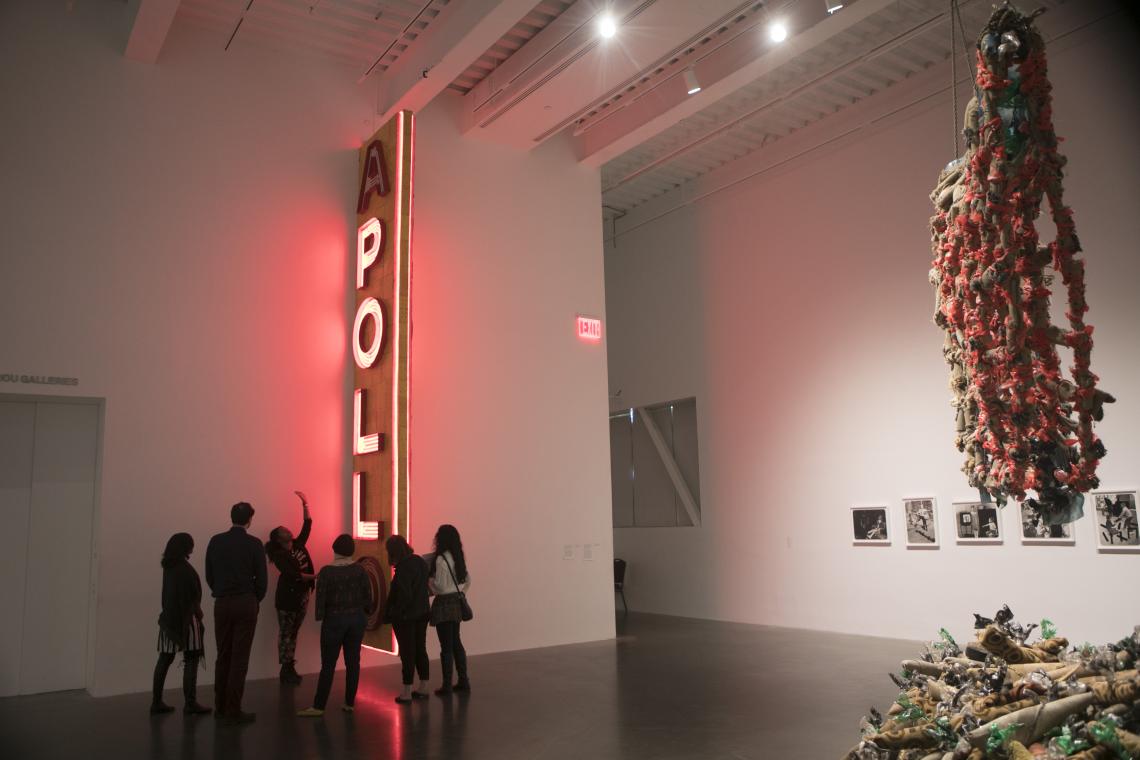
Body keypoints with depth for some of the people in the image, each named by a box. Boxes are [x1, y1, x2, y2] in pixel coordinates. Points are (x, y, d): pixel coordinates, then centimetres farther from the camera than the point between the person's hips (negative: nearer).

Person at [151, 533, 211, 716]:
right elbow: (193, 595, -14)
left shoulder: (168, 565, 8)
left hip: (169, 617, 8)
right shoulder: (185, 567, -16)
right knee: (191, 660, -2)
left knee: (165, 659, 10)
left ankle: (157, 702, 14)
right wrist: (198, 611, -5)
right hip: (186, 618, -8)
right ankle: (190, 703, 0)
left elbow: (171, 594, 11)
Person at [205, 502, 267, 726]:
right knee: (239, 658, 0)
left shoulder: (216, 541, 2)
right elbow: (262, 578, -6)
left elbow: (209, 575, 6)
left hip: (221, 604, 4)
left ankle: (220, 707, 22)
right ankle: (233, 712, 3)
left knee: (223, 656, 15)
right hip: (245, 604, -4)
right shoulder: (254, 544, -8)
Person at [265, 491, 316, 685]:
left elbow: (307, 524, 8)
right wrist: (315, 576, -23)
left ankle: (290, 669, 18)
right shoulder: (279, 555, -11)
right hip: (288, 597, -7)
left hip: (302, 595, 7)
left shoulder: (298, 544, 9)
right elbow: (293, 574, -20)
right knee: (286, 634, 1)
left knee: (293, 633, 12)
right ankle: (285, 670, 6)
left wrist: (304, 503, 2)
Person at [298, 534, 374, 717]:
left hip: (334, 620, -3)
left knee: (328, 665, 2)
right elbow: (367, 595, 0)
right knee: (353, 662, 7)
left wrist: (320, 616, 2)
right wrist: (366, 611, 14)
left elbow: (321, 597, -9)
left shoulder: (326, 572, -10)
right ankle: (349, 703, 11)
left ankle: (318, 706, 5)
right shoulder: (359, 570, -3)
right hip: (357, 619, 3)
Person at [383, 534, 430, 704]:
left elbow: (404, 595, -22)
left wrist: (393, 614, -11)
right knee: (420, 650, 16)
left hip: (406, 617, -8)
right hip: (422, 613, 8)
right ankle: (423, 688, 25)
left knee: (407, 653, 2)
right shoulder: (421, 561, 3)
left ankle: (407, 693, 10)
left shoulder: (403, 568, -21)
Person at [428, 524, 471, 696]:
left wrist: (429, 581, -1)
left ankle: (447, 686, 7)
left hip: (444, 604, -8)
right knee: (456, 642, 16)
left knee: (446, 646, 0)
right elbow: (468, 580, 14)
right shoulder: (459, 558, 6)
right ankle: (463, 681, 21)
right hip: (456, 603, 8)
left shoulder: (441, 559, -18)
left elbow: (440, 586, -18)